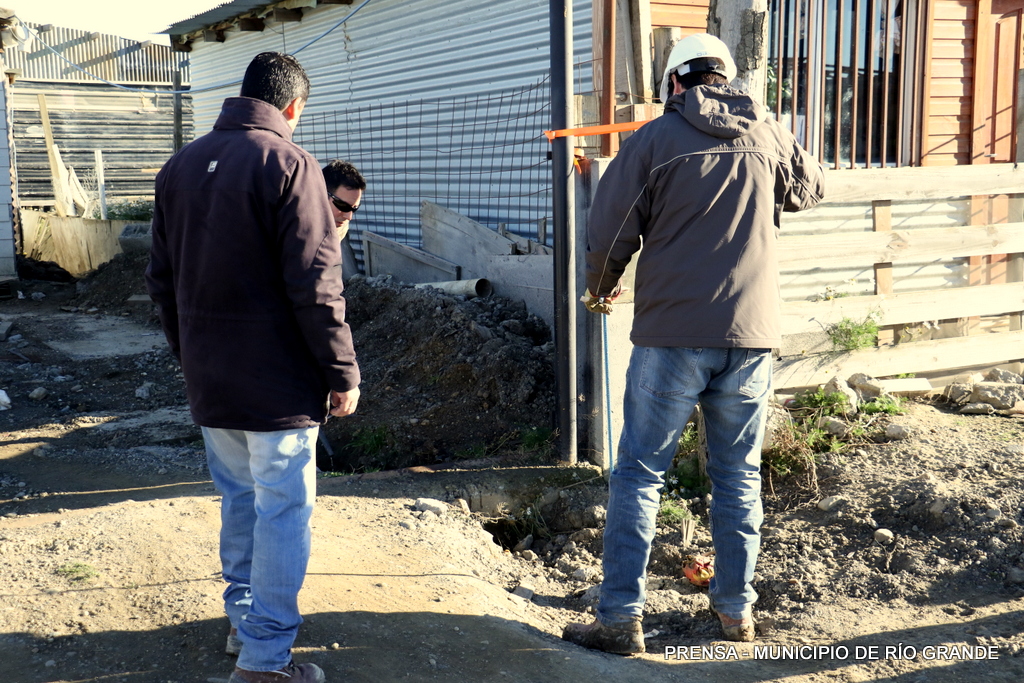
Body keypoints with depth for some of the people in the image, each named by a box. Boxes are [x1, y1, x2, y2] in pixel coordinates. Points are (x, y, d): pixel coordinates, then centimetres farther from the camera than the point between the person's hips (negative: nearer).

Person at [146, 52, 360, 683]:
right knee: (284, 509, 2)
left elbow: (162, 278, 15)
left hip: (208, 377, 7)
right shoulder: (288, 165, -13)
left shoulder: (180, 166, 11)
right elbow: (315, 284, -18)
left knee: (240, 498, 20)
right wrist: (343, 372, -11)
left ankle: (244, 619, 32)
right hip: (276, 381, -7)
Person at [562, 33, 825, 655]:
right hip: (752, 334, 4)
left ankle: (621, 619, 5)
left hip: (672, 333, -3)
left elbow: (610, 235, -2)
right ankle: (738, 609, 25)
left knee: (640, 472, 4)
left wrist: (602, 288, 17)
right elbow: (813, 189, 26)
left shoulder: (654, 139, -3)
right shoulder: (768, 135, 6)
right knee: (739, 474, 15)